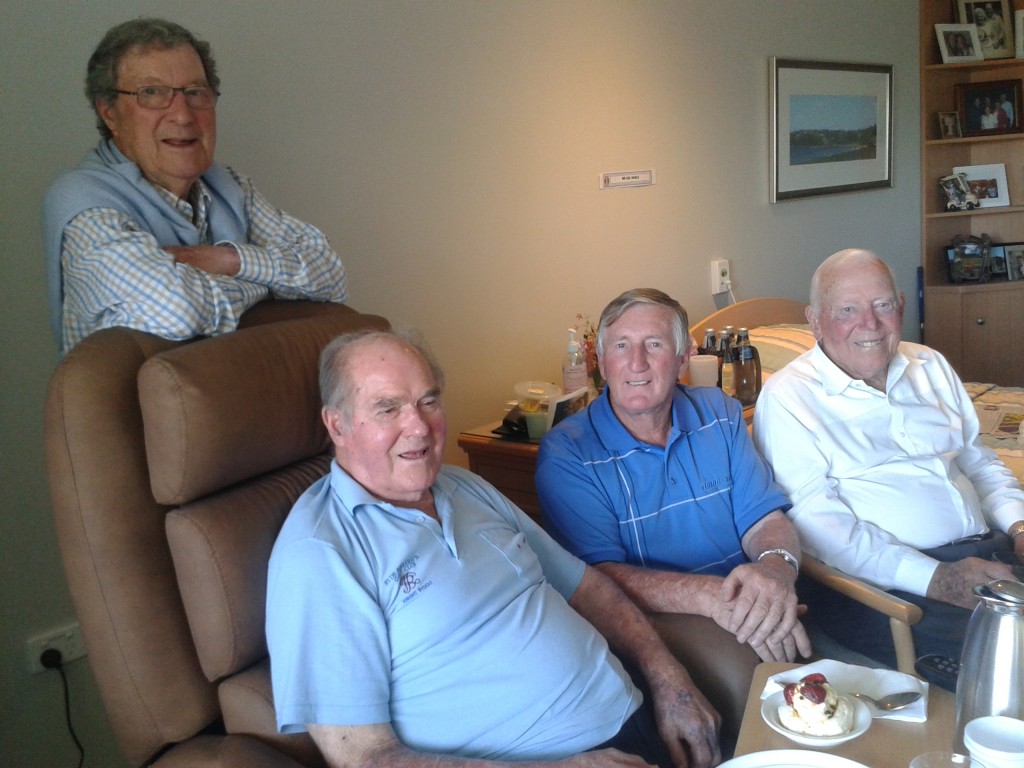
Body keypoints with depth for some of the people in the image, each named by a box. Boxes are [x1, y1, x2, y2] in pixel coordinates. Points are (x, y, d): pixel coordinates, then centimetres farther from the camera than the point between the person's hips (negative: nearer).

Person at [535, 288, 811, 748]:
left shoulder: (718, 413, 9)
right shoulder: (567, 453, -6)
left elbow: (764, 516, 3)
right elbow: (597, 577, -14)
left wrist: (775, 568, -22)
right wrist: (710, 595, -28)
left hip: (742, 608, 5)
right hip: (647, 622, -5)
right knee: (743, 667, -31)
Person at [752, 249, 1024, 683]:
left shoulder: (930, 367, 19)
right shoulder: (788, 397, -4)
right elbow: (816, 521, -13)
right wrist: (934, 579, -20)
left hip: (986, 553, 7)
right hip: (878, 583, -7)